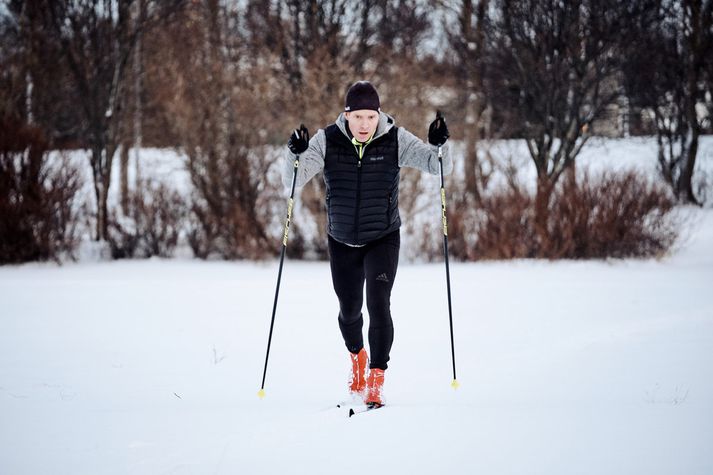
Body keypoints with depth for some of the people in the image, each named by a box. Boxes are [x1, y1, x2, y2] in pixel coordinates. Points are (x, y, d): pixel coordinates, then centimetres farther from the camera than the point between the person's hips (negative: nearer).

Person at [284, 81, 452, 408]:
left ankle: (376, 381, -12)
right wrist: (296, 154, -40)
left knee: (378, 304, -19)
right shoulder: (327, 141, -14)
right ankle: (357, 355, 49)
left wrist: (439, 146, -39)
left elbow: (439, 167, -18)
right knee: (349, 310, 16)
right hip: (342, 242, 2)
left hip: (383, 239, -2)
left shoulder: (396, 140, -14)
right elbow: (293, 181, -20)